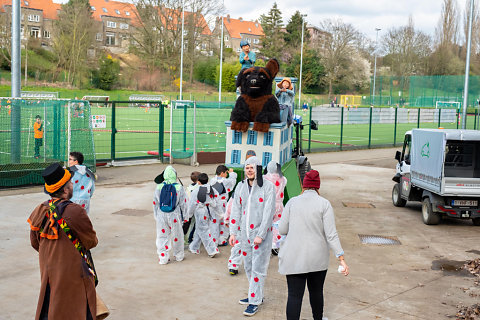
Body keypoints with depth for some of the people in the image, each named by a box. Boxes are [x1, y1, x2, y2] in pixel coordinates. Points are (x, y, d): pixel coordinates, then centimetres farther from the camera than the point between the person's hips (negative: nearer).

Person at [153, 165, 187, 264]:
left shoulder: (159, 187, -4)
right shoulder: (179, 187, -10)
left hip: (161, 215, 1)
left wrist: (156, 216, 17)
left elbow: (155, 203, 5)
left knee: (162, 236, 10)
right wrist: (183, 216, 9)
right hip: (174, 215, -1)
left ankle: (163, 258, 12)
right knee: (177, 235, 14)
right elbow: (183, 203, -4)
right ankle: (179, 256, 28)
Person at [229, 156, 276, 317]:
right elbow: (236, 209, 9)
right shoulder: (241, 186, 7)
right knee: (248, 266, 14)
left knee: (258, 267, -3)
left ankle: (255, 301, 4)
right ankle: (256, 295, 29)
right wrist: (233, 232, 4)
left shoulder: (268, 186, -9)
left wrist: (260, 235, -17)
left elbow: (269, 212, -13)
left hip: (261, 233, -5)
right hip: (245, 232, 6)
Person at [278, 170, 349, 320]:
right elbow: (331, 234, -10)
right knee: (316, 291, 20)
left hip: (294, 257, 0)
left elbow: (282, 230, 1)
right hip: (317, 258, 1)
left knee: (294, 295, 0)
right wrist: (341, 259, -8)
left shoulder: (292, 202, -2)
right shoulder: (324, 204, -5)